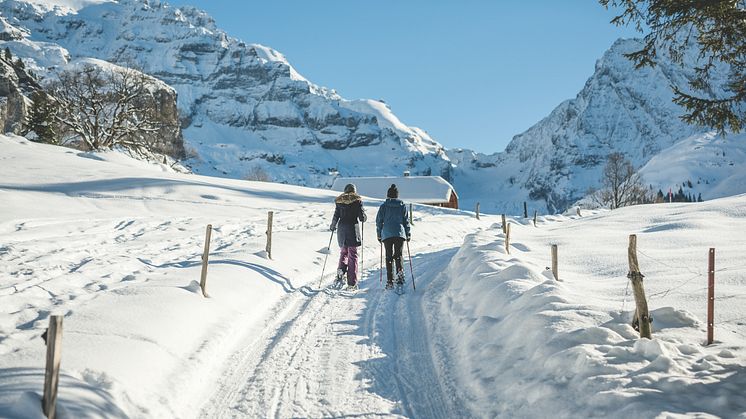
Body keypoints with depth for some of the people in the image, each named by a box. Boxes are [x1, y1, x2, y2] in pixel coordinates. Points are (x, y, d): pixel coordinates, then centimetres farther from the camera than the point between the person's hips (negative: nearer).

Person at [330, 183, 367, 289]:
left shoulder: (339, 201, 5)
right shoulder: (357, 201, -3)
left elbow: (336, 216, 4)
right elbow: (362, 218, -6)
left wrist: (332, 227, 21)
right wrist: (364, 217, 17)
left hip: (342, 229, 3)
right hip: (353, 229, -3)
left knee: (343, 252, 21)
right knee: (353, 255, 2)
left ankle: (341, 270, -6)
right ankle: (352, 283, 1)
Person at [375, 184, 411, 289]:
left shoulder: (383, 206, 3)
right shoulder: (403, 206, 6)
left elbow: (379, 221, 4)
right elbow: (406, 221, 9)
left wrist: (379, 234, 14)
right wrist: (408, 234, 17)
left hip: (387, 234, -1)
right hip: (400, 233, 1)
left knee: (389, 257, 4)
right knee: (398, 255, 8)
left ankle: (390, 281, -1)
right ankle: (400, 272, -20)